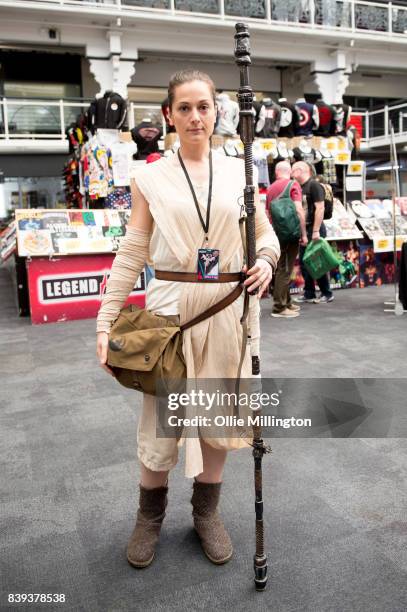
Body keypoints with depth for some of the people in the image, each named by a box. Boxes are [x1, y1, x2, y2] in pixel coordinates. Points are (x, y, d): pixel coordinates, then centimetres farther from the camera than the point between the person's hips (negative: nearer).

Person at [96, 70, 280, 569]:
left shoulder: (238, 171, 6)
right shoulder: (150, 178, 1)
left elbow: (265, 232, 12)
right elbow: (132, 253, -1)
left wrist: (266, 259, -12)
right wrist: (105, 321, -6)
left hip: (227, 307, 2)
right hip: (171, 306, -2)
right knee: (162, 414, 5)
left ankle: (206, 513, 34)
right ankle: (150, 517, 32)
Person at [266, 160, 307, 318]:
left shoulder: (270, 188, 12)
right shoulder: (293, 185, -6)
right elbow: (299, 210, -16)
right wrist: (304, 234, -12)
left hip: (276, 232, 6)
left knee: (282, 268, 15)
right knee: (285, 269, -3)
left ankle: (286, 302, 26)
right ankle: (279, 307, -1)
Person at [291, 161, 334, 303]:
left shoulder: (314, 185, -10)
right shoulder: (299, 187, 15)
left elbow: (320, 208, -18)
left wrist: (316, 231, -22)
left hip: (314, 229, -8)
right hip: (303, 230, 8)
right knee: (304, 262, 9)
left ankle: (327, 294, 8)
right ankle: (309, 294, 17)